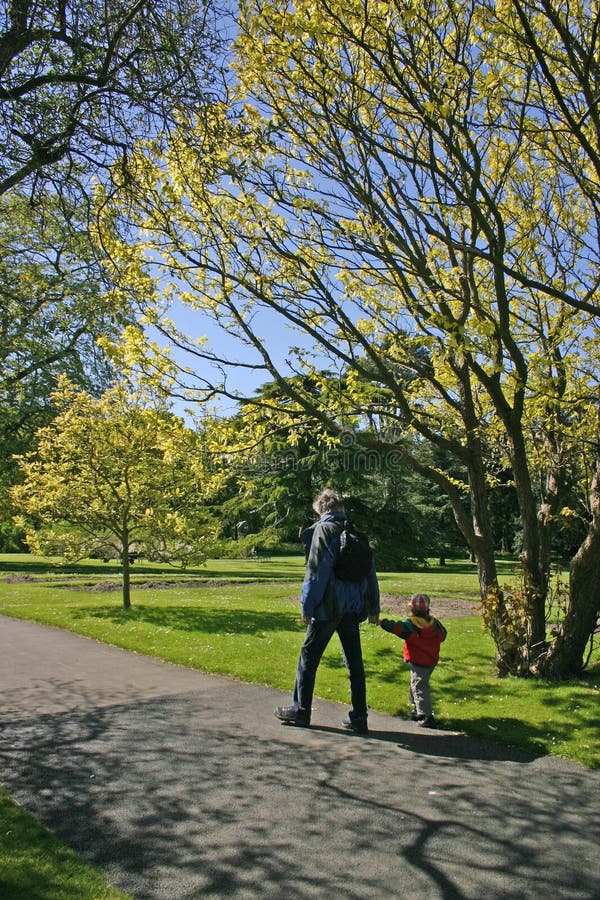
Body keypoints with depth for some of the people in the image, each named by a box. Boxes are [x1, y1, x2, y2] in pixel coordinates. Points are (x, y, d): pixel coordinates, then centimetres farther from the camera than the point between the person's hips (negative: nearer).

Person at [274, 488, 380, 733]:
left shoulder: (323, 529, -8)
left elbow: (316, 571, -14)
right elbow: (370, 572, 13)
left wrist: (307, 607, -11)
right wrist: (373, 607, 17)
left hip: (328, 606, -6)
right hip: (353, 607, 6)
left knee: (309, 657, 7)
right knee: (354, 661, 10)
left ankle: (300, 710, 15)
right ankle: (358, 717, 12)